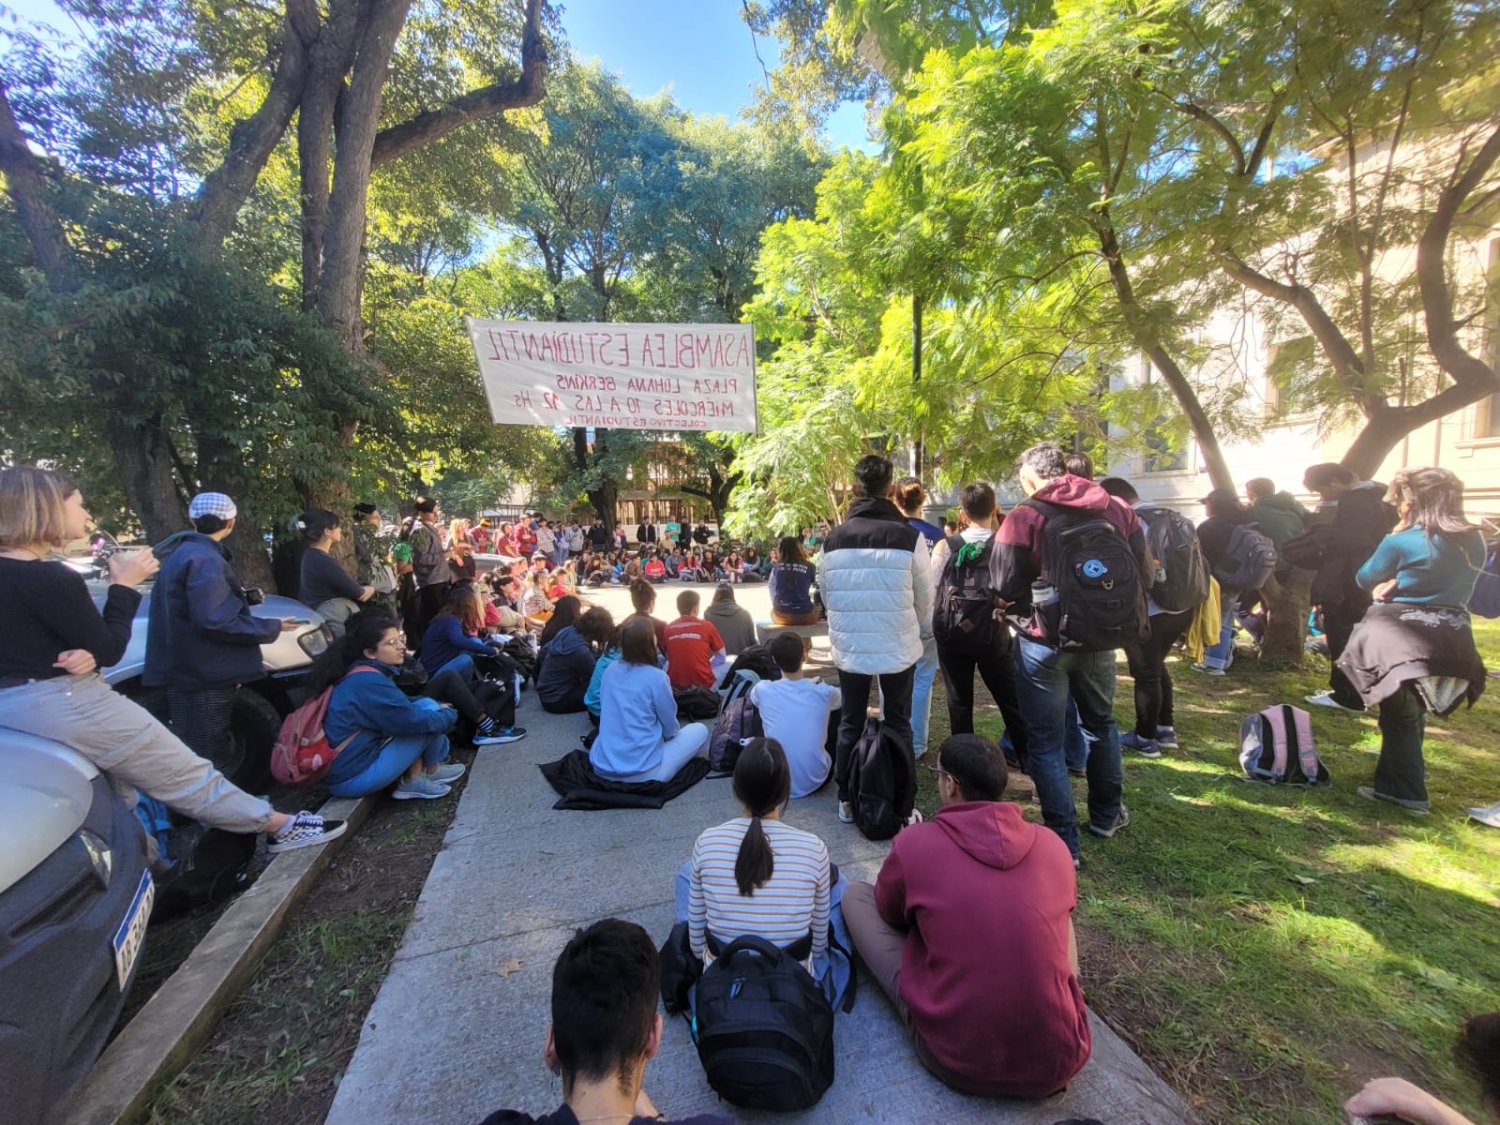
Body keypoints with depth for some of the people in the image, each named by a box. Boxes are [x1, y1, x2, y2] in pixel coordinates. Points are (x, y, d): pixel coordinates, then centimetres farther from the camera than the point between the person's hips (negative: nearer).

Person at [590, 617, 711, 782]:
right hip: (641, 772, -6)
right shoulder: (656, 677, -14)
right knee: (700, 730, 10)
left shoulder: (610, 670, 4)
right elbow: (670, 729, -2)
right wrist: (675, 731, 21)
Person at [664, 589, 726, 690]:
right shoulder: (706, 626, -3)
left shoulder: (668, 628, 2)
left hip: (675, 683, 2)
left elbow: (668, 657, 12)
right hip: (703, 682, -2)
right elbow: (721, 655, 7)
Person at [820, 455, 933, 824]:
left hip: (848, 647, 2)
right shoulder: (909, 536, -12)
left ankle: (846, 801, 22)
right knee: (898, 723, 14)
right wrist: (922, 634, 17)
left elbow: (826, 595, 4)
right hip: (899, 647, -2)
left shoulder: (833, 539, -4)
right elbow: (925, 597, -2)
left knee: (850, 723, 14)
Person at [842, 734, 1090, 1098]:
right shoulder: (1053, 845, -2)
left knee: (855, 895, 10)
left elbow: (889, 915, 9)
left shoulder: (915, 843, -13)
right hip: (1060, 1063, 4)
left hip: (959, 1062, -3)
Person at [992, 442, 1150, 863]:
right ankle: (1106, 814, 42)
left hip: (1044, 640, -5)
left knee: (1046, 740, 5)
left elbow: (1005, 588, -16)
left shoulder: (1023, 518, -15)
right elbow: (1144, 574, 6)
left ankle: (1063, 840, 11)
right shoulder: (1117, 509, 1)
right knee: (1100, 721, 26)